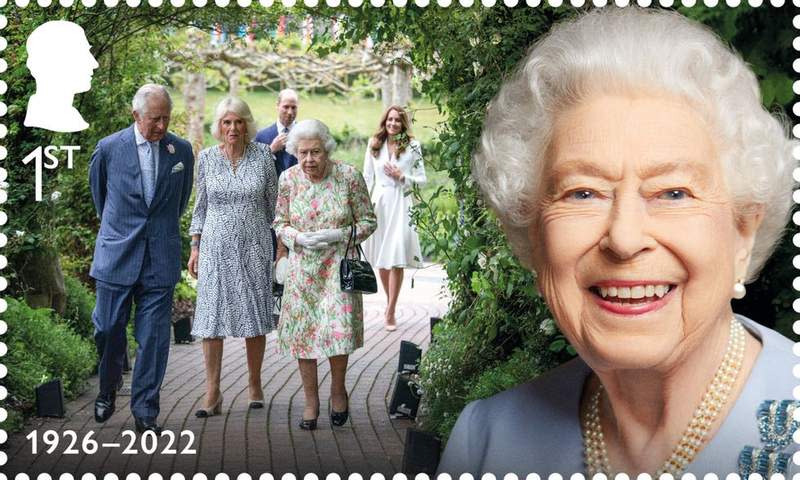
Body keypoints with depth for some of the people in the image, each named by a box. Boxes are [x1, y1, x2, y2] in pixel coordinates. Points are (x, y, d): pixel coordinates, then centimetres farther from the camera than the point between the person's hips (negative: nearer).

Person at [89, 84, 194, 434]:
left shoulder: (182, 151, 1)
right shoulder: (108, 148, -4)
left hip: (161, 258, 1)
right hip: (117, 255, 0)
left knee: (153, 338, 1)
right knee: (108, 329, 6)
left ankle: (145, 412, 11)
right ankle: (108, 389, 34)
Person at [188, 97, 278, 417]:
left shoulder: (263, 156, 0)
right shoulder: (206, 158, 2)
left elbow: (273, 204, 6)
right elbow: (200, 206, 9)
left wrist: (280, 245, 6)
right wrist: (195, 248, 5)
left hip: (254, 246, 0)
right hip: (216, 246, 0)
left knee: (255, 318, 6)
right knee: (212, 316, -3)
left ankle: (255, 385, 20)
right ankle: (212, 394, 1)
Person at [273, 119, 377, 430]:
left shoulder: (349, 177, -10)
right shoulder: (288, 179, -3)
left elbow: (368, 221, -2)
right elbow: (279, 223, 7)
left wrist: (338, 235, -18)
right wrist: (299, 237, -14)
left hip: (338, 266, -2)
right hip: (302, 268, 2)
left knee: (338, 331, -8)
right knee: (303, 332, 4)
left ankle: (338, 390, 20)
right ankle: (311, 401, 20)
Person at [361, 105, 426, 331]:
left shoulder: (412, 146, 1)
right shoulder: (374, 144, 8)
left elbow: (422, 179, 4)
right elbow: (367, 177, 10)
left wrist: (401, 177, -11)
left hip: (400, 204, -3)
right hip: (378, 202, 3)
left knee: (396, 260, -9)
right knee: (380, 259, 8)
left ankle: (390, 312, -6)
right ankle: (390, 302, 25)